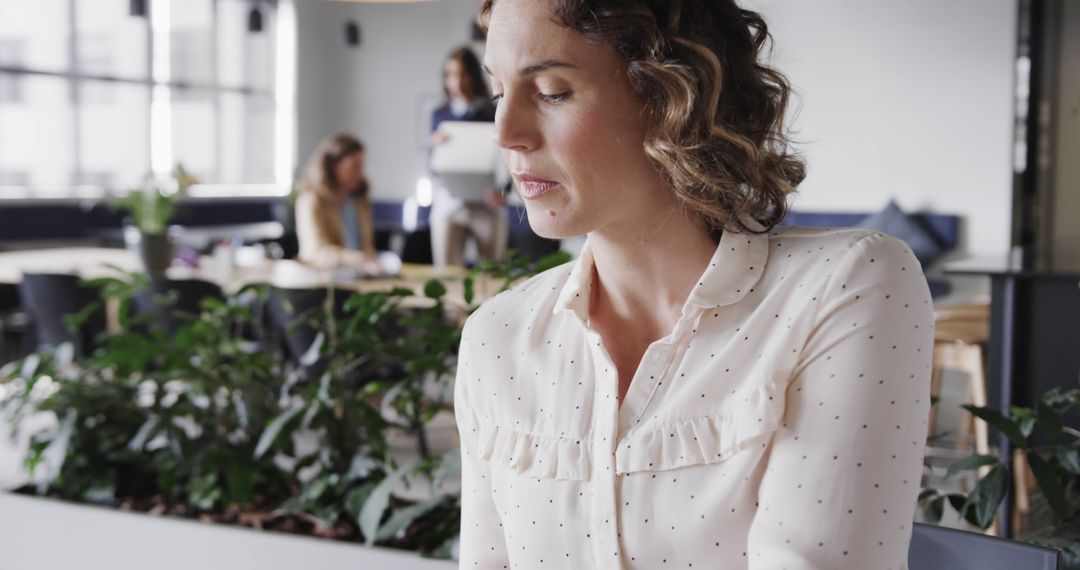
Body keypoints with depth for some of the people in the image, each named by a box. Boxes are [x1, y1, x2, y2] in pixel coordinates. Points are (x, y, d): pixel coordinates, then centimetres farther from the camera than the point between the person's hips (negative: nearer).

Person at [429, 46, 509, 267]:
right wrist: (437, 148, -14)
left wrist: (501, 191, -20)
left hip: (487, 204, -2)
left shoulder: (493, 115, 2)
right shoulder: (440, 115, 10)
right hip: (449, 202, 2)